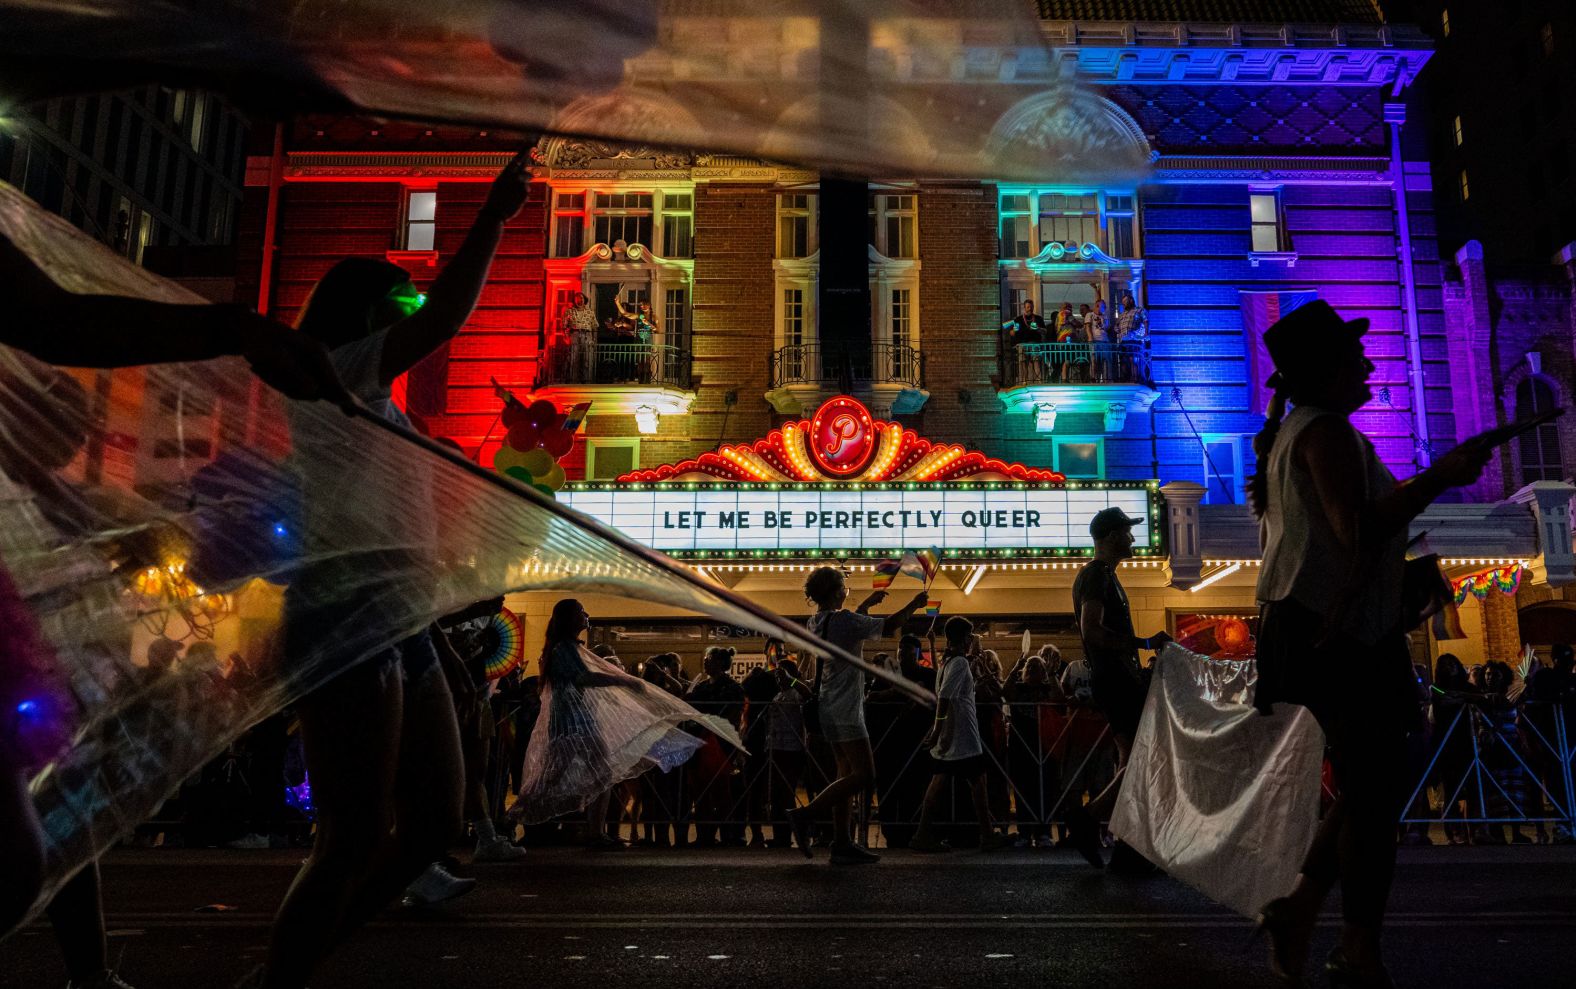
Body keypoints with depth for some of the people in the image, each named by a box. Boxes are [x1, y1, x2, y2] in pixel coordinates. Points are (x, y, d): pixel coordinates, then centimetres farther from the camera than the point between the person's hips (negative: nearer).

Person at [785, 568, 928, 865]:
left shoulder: (815, 623, 9)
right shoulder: (844, 621, -16)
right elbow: (889, 626, -10)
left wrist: (868, 603, 37)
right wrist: (915, 604, 5)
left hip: (830, 709, 10)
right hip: (845, 711, -10)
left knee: (848, 774, 11)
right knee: (864, 775, -8)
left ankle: (842, 844, 10)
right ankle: (805, 815, -13)